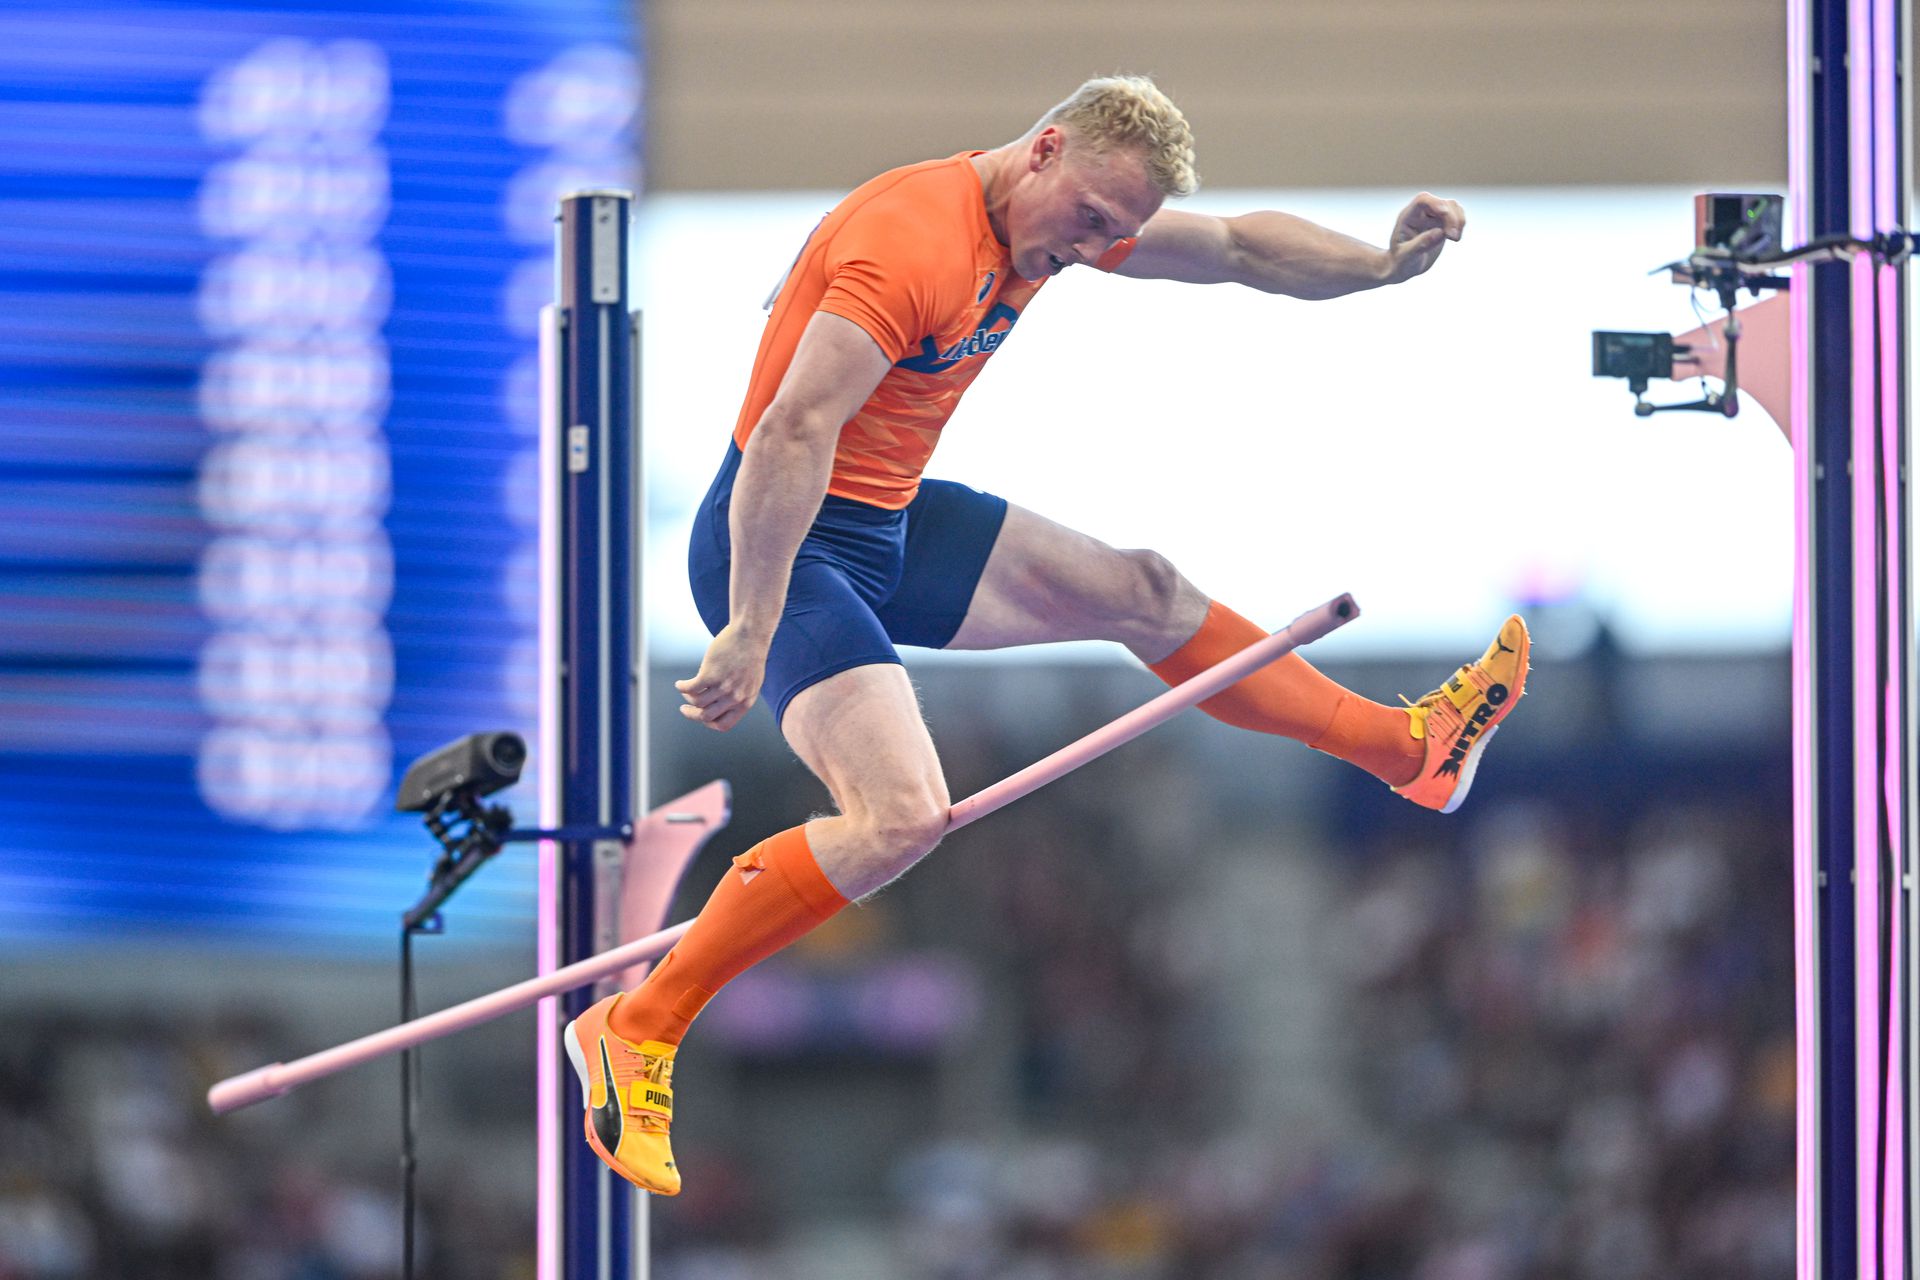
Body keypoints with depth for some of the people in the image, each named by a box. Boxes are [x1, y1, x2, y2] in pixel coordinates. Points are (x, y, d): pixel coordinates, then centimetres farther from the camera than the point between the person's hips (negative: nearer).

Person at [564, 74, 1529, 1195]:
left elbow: (1240, 249, 15)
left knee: (1139, 592, 18)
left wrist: (1386, 263, -3)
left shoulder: (1060, 220, 3)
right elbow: (791, 434, -33)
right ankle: (634, 1033, -20)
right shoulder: (914, 240, -27)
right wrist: (750, 636, -37)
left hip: (893, 524, 10)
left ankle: (1409, 748, 35)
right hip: (785, 543, -10)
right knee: (902, 816, -25)